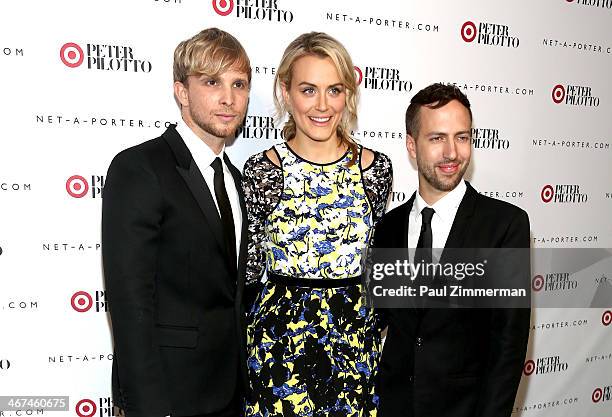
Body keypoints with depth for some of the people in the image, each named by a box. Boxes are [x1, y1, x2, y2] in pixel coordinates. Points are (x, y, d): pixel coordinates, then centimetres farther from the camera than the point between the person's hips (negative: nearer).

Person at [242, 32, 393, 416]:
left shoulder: (376, 168, -3)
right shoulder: (261, 171, -8)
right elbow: (248, 273, 0)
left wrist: (377, 329, 13)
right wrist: (242, 347, 1)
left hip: (359, 339, 2)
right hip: (279, 341, -1)